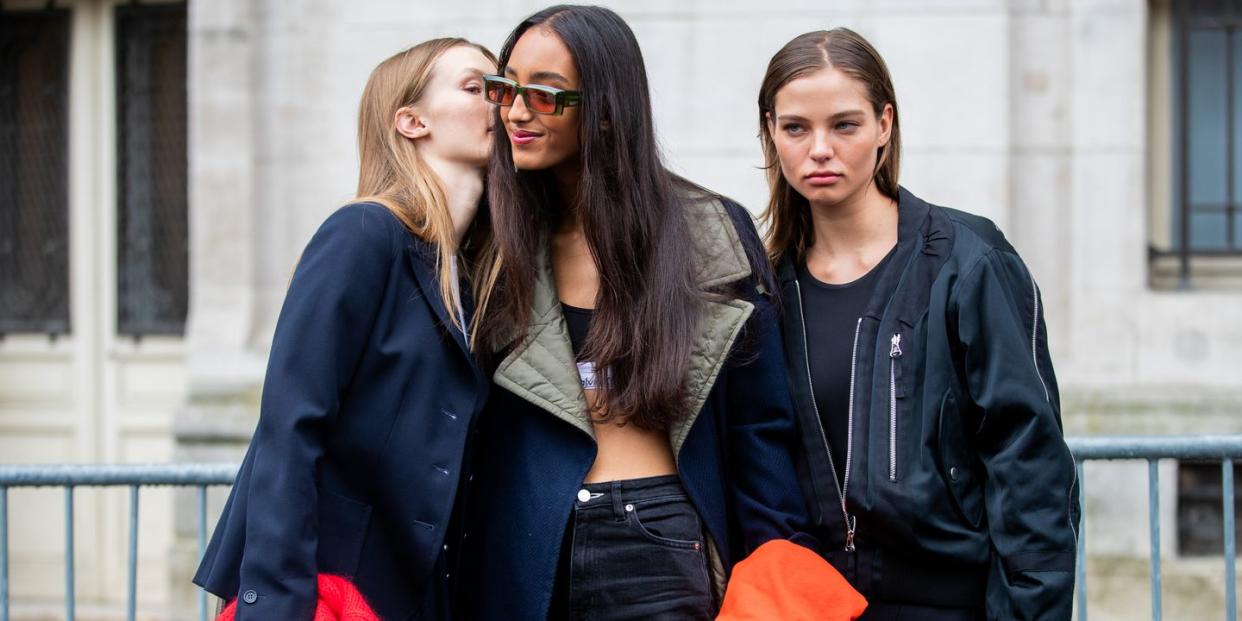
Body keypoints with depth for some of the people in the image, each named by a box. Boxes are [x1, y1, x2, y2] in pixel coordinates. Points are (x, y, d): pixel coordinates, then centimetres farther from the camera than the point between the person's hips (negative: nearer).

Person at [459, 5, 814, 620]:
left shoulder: (712, 238, 0)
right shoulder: (501, 246, 7)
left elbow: (759, 427, 2)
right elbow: (477, 428, 6)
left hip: (662, 548, -2)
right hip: (525, 561, 2)